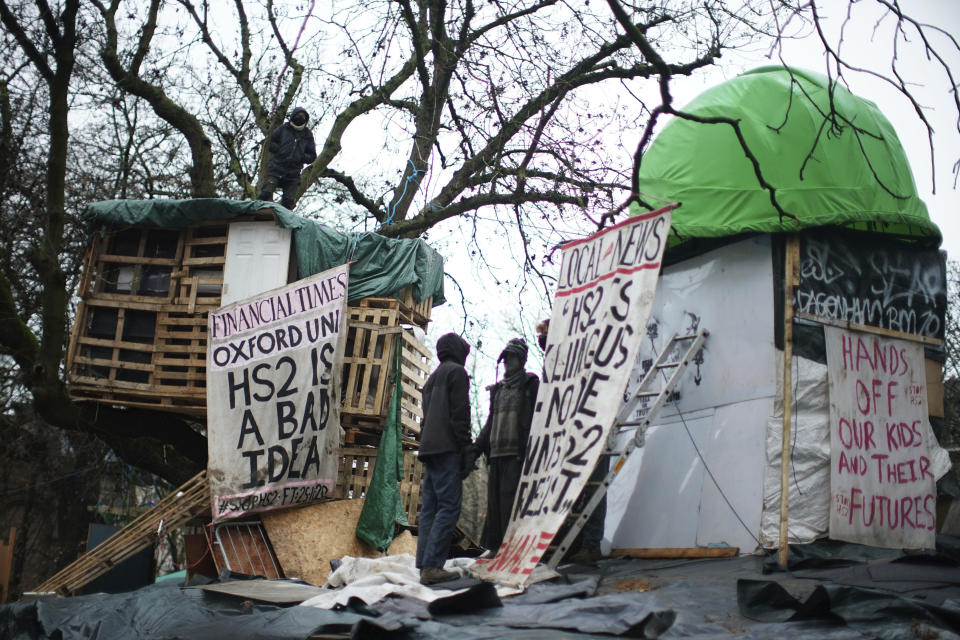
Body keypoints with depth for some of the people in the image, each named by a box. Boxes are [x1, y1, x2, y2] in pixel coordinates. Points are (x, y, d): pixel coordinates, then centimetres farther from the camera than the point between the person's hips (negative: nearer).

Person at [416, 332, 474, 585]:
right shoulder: (456, 372, 0)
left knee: (430, 508, 6)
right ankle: (432, 566, -20)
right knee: (449, 507, -12)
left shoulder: (433, 377, 26)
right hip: (447, 449, -9)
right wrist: (466, 448, -11)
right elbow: (460, 414, -10)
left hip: (429, 450, 9)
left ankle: (425, 565, 2)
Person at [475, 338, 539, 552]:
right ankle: (495, 544, 10)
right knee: (494, 499, 6)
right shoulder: (498, 389, 24)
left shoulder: (530, 384, 5)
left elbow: (535, 418, -4)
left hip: (517, 453, -7)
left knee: (510, 496, -15)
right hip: (497, 452, 7)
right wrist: (478, 446, 17)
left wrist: (528, 449, -15)